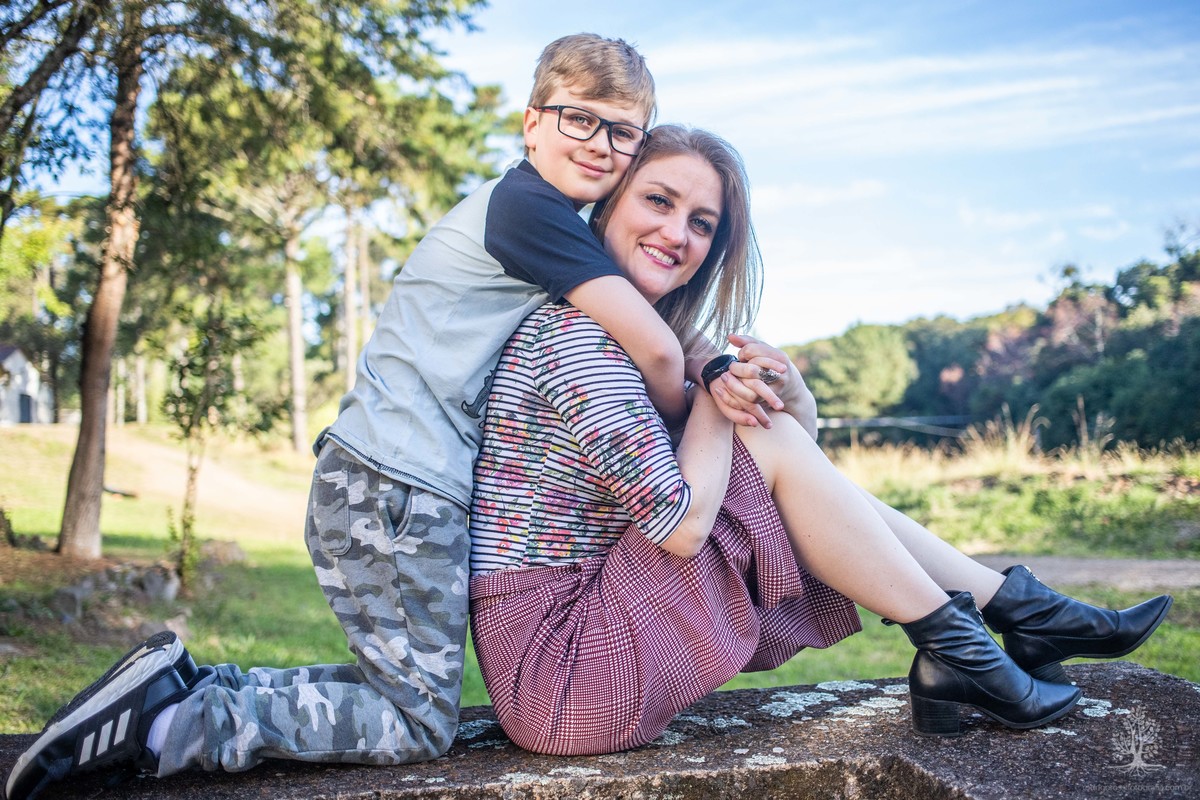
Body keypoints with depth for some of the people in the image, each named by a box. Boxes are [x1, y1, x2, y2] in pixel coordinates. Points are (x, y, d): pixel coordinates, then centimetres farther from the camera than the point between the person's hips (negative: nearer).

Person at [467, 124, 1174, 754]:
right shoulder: (577, 334, -17)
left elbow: (802, 429, 15)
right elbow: (681, 524, -20)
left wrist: (790, 393, -8)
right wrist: (717, 394, -6)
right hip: (554, 674, -9)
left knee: (786, 439, 7)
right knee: (771, 444, -14)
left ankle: (1022, 607, 9)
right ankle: (956, 651, -2)